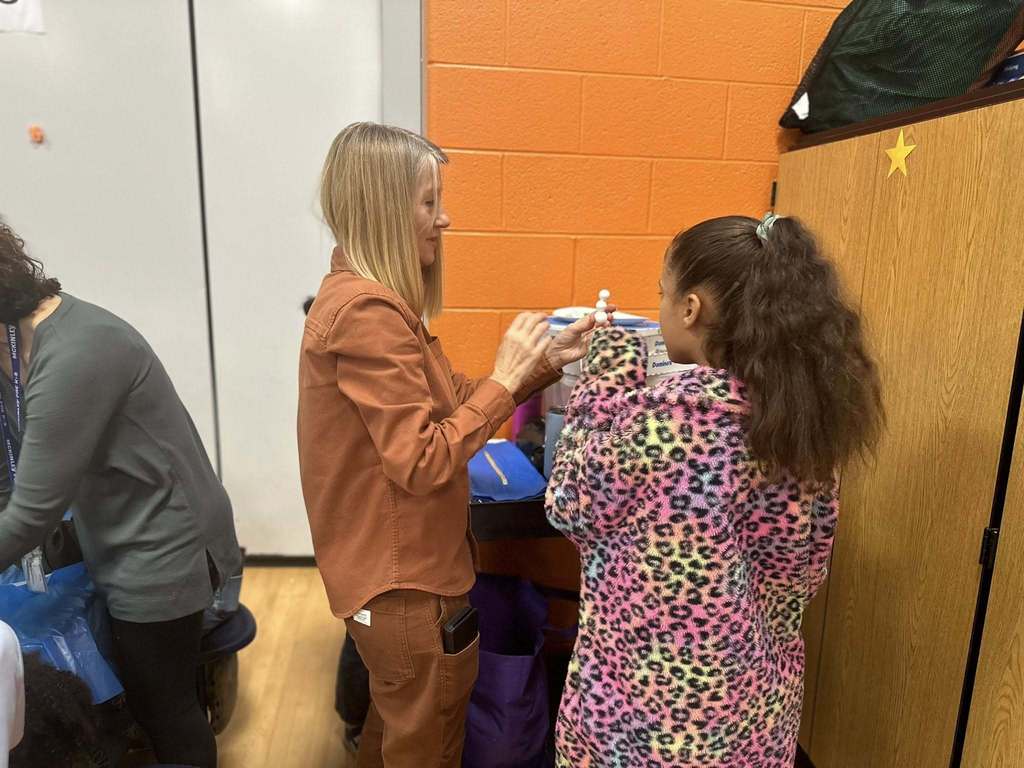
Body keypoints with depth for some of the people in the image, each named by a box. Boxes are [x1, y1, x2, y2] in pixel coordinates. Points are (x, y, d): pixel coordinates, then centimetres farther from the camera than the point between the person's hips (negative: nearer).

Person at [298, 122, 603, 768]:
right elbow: (423, 462, -26)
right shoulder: (368, 311, -24)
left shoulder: (368, 299, 9)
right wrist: (505, 377, -19)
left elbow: (447, 404, 7)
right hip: (405, 578, -9)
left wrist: (545, 361, 1)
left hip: (395, 565, 10)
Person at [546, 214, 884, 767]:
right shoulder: (802, 411, -7)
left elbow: (570, 505, -12)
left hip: (647, 706, -5)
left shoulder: (666, 416, -28)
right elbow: (803, 566, 3)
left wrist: (608, 375, -8)